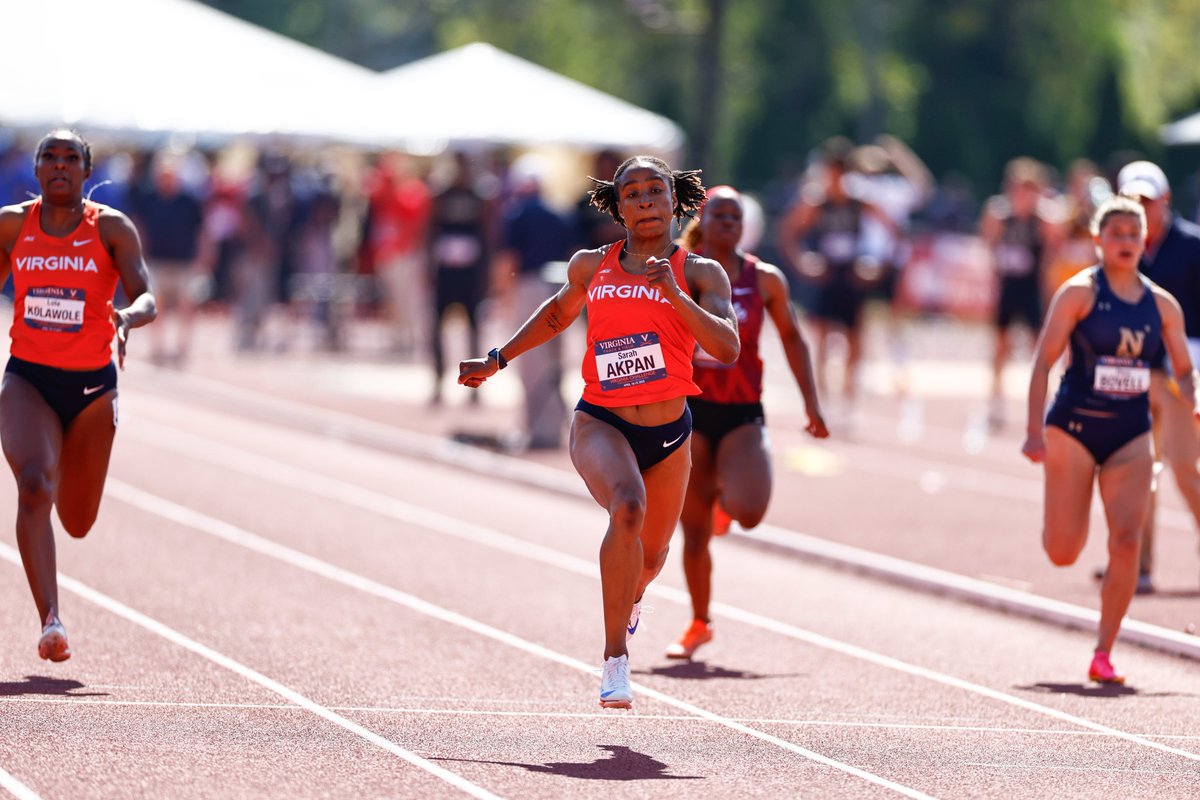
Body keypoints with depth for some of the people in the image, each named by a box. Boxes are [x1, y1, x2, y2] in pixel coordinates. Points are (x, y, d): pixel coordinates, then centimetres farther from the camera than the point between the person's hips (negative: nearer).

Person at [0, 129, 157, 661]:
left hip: (92, 385, 1)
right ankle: (50, 619, -31)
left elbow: (146, 298, -14)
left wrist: (126, 317, -35)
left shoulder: (111, 229, -5)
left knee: (77, 523, 10)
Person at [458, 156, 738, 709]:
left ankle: (631, 598, 60)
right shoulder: (591, 266, 4)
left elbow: (727, 348, -19)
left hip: (668, 435, 1)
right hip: (600, 423, -1)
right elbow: (558, 313, 25)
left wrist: (674, 294, -29)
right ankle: (615, 659, -27)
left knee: (651, 555, 19)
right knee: (628, 508, -32)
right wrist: (498, 360, 27)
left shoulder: (699, 273, -4)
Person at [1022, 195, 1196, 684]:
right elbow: (1043, 362, -7)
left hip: (1130, 435, 3)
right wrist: (1036, 432, -14)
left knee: (1127, 539, -13)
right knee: (1062, 553, -4)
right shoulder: (1080, 292, -5)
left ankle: (1103, 655, -5)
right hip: (1075, 428, -3)